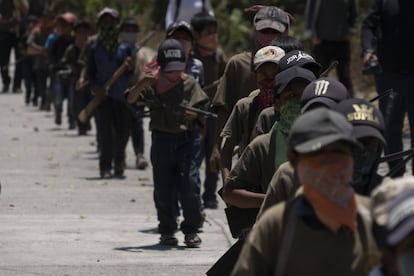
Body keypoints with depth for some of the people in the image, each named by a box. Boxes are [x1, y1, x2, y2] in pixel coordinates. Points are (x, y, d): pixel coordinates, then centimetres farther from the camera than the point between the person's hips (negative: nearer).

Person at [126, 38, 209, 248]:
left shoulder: (189, 84, 1)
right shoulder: (153, 84, 1)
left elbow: (200, 108, 3)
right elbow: (131, 99, -8)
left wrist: (193, 114, -20)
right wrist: (142, 84, -26)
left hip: (184, 138, -1)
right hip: (161, 139, 1)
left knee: (186, 185, -8)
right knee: (163, 187, 5)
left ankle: (191, 230, 1)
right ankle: (167, 230, 14)